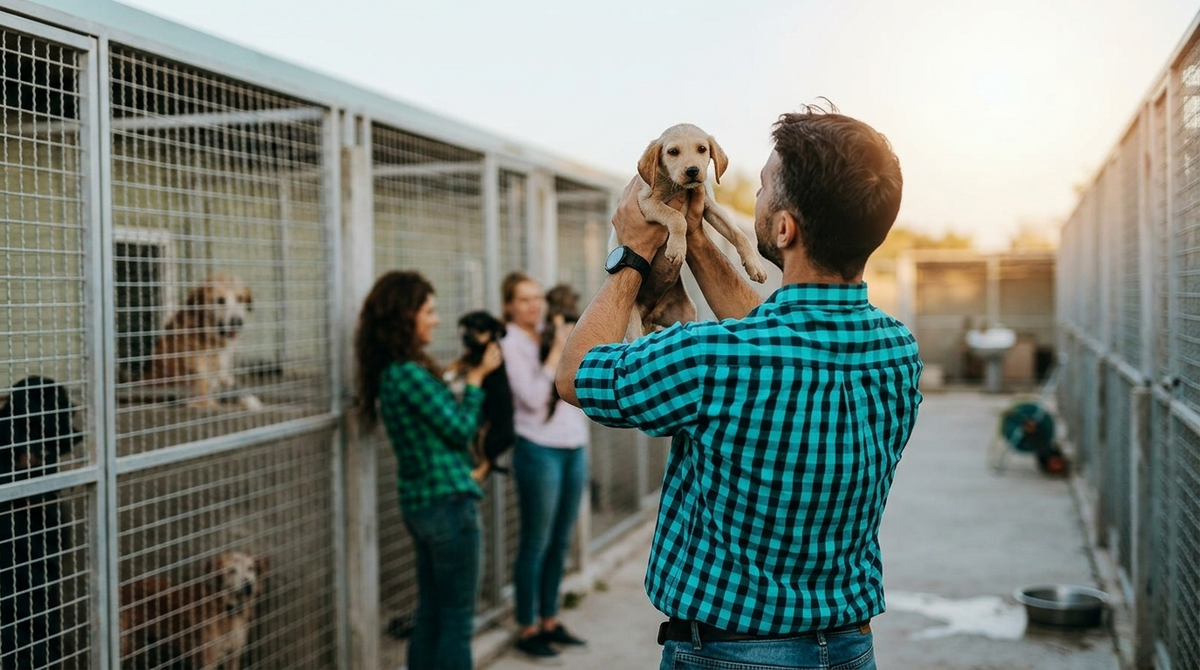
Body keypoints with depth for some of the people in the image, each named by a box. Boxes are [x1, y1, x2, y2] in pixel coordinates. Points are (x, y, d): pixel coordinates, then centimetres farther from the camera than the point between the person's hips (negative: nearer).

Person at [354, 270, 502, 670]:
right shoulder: (410, 373, -19)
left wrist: (461, 373, 8)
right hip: (448, 502, -9)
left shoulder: (390, 372, 9)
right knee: (457, 619, 0)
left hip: (419, 502, 9)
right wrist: (477, 378, -4)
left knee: (430, 612, 17)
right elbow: (461, 430, -14)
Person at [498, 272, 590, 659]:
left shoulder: (553, 334, 10)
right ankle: (527, 628, 13)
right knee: (536, 544, 1)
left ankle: (550, 620, 25)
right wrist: (557, 352, -16)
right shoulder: (511, 344, -8)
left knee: (560, 542, 13)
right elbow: (533, 398, -18)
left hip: (574, 448, 6)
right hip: (539, 450, -6)